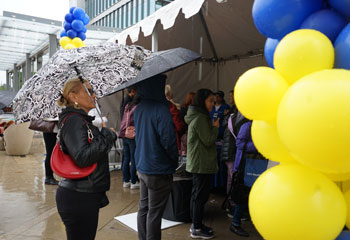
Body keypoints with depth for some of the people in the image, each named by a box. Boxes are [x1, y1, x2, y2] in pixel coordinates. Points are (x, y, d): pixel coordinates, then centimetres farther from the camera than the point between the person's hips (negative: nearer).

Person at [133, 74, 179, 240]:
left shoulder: (138, 109, 4)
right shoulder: (161, 110, -22)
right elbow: (168, 141, -21)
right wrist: (175, 160, -4)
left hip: (142, 167, 8)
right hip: (158, 170, -8)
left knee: (143, 208, 19)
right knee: (154, 213, 5)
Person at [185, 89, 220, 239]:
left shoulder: (197, 116, 14)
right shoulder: (200, 118, -19)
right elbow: (208, 141, -16)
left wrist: (213, 127, 10)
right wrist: (216, 127, -5)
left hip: (197, 163, 11)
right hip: (202, 164, -11)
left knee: (197, 194, 17)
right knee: (200, 195, -1)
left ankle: (195, 225, 29)